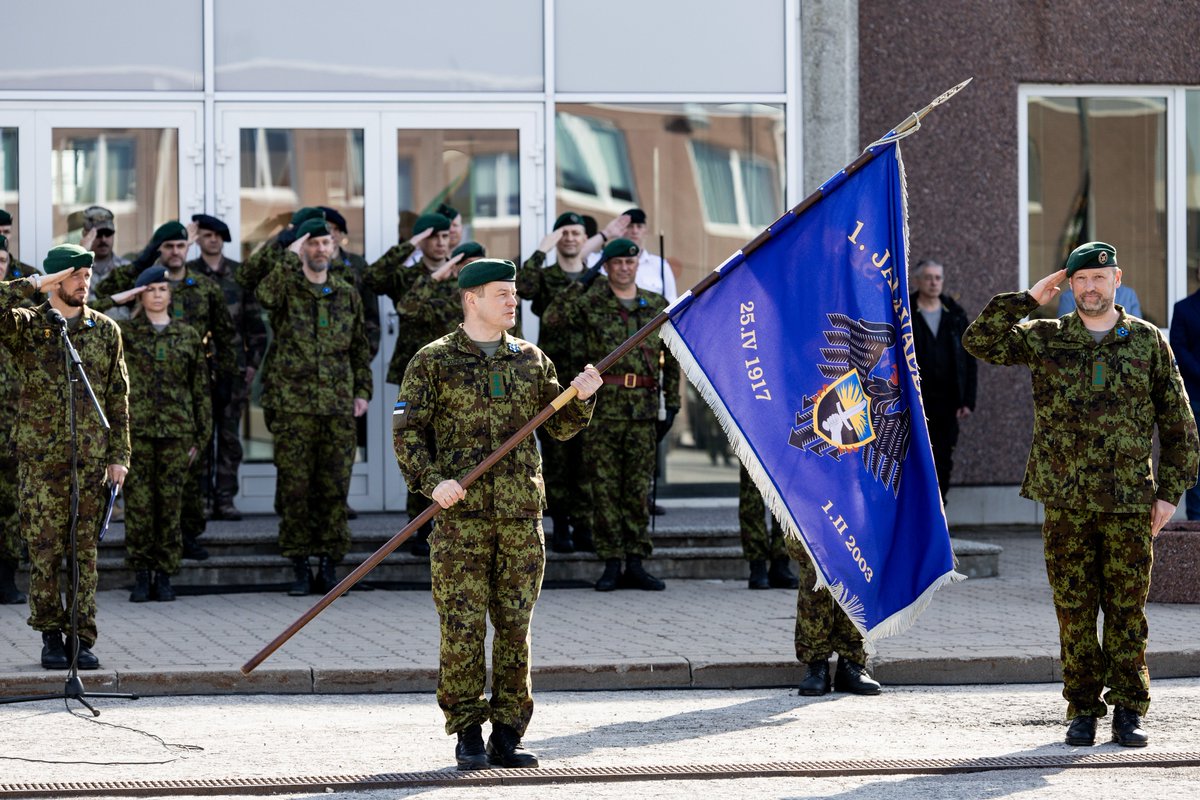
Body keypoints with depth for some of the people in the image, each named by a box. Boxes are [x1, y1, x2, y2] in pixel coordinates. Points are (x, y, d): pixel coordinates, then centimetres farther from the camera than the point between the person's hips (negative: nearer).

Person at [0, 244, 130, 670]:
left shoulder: (105, 330, 10)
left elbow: (118, 397, 12)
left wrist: (119, 455, 7)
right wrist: (34, 284, -12)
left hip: (91, 459, 2)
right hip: (40, 457, -2)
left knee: (85, 552, 2)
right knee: (44, 551, -1)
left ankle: (82, 639, 5)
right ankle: (51, 636, 7)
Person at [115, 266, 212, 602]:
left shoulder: (188, 336, 10)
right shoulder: (124, 332, 6)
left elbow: (201, 389, 12)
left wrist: (202, 435, 7)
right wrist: (118, 299, -2)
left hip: (176, 432, 1)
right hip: (136, 429, -1)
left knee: (170, 503, 1)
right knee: (138, 503, -4)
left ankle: (165, 575, 8)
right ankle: (141, 576, 3)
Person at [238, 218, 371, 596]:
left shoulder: (347, 296, 14)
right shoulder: (286, 287, 3)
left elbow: (360, 348, 20)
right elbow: (263, 290, -22)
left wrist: (363, 391, 9)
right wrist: (291, 256, -14)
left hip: (338, 408, 3)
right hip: (293, 405, -3)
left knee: (334, 489, 2)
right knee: (295, 487, -2)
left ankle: (329, 565, 9)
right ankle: (300, 568, 5)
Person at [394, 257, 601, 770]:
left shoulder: (532, 361, 14)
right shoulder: (433, 361, 2)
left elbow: (561, 426, 17)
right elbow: (407, 432, -1)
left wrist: (582, 398, -3)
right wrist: (432, 481, -15)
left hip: (522, 514, 4)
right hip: (462, 513, -3)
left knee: (515, 627, 4)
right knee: (463, 627, -4)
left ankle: (507, 735, 10)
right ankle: (468, 735, 3)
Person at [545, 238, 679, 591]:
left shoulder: (657, 306, 11)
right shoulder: (591, 302, 3)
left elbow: (671, 358, 15)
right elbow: (552, 317, -14)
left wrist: (672, 404, 11)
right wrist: (583, 282, -15)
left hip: (643, 408, 2)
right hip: (602, 407, -2)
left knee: (639, 488, 4)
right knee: (605, 489, -1)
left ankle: (635, 564, 10)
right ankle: (611, 564, 4)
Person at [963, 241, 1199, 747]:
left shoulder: (1148, 342, 7)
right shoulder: (1045, 339, 7)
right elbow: (980, 342, -2)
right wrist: (1029, 299, -2)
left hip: (1130, 503, 0)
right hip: (1065, 502, 1)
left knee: (1127, 610, 1)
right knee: (1074, 611, 3)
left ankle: (1128, 711, 8)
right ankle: (1083, 710, 11)